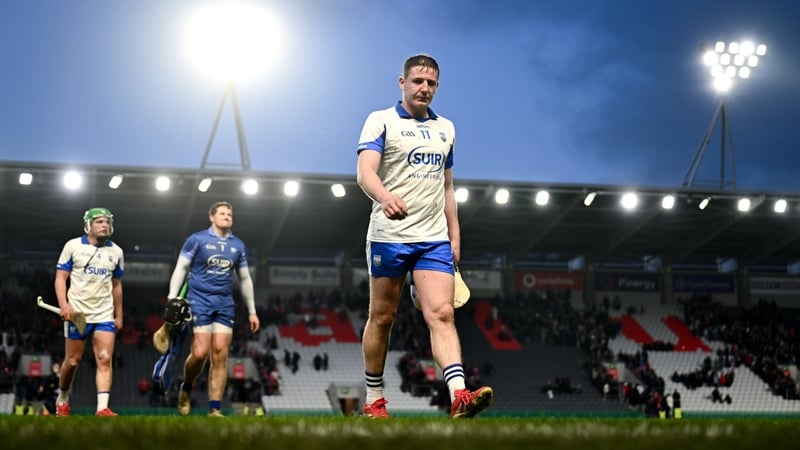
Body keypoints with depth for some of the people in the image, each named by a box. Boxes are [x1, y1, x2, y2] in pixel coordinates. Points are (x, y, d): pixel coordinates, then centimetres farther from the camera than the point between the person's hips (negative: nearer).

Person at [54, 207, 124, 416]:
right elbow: (60, 277, -1)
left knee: (105, 360, -11)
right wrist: (63, 304, -15)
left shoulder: (116, 252, 10)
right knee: (72, 360, 3)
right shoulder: (73, 246, 1)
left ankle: (102, 407, -17)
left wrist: (119, 315, 16)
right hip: (77, 313, -2)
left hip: (105, 315, 2)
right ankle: (62, 400, 25)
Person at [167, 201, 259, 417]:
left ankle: (215, 408, -3)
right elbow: (180, 269, 3)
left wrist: (252, 311, 18)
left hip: (225, 304, 4)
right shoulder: (197, 239, 2)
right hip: (200, 300, -4)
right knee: (200, 352, -14)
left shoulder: (238, 245, 14)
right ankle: (186, 389, 16)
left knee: (220, 355, -4)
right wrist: (172, 299, -6)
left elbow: (245, 279, 20)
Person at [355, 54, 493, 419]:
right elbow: (365, 173, -16)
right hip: (389, 235, -4)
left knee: (442, 314, -11)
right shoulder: (381, 121, 0)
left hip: (434, 239, 4)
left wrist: (454, 234, 16)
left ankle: (459, 396, -24)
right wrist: (385, 197, -37)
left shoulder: (445, 128, 17)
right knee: (382, 317, 4)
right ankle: (374, 401, 15)